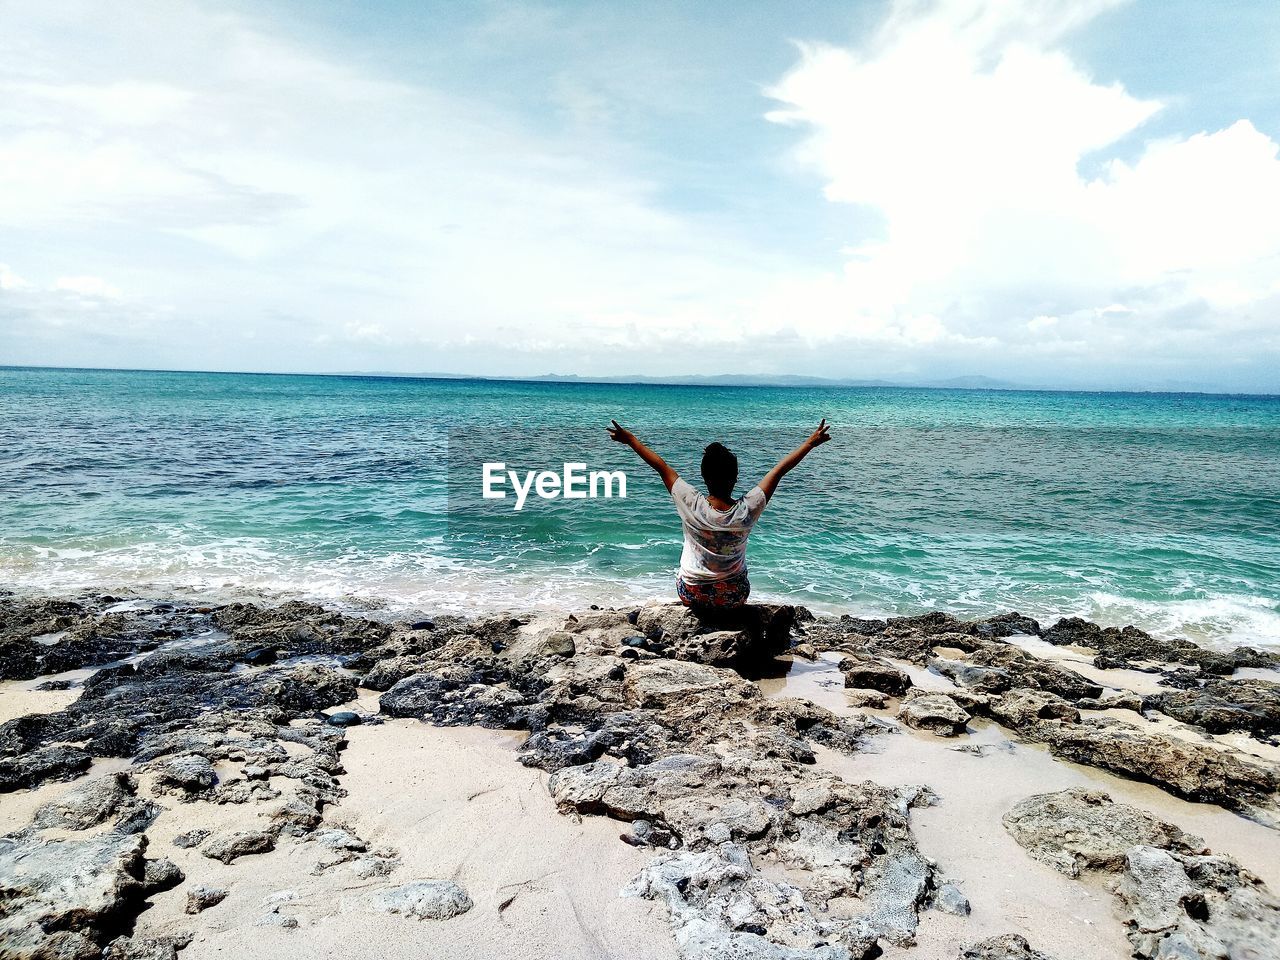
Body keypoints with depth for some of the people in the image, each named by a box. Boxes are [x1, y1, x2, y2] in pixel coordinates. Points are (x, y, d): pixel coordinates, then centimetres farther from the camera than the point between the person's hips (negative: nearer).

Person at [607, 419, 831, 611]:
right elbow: (779, 470, -12)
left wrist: (630, 439, -1)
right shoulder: (747, 511, -23)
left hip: (691, 597, 0)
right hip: (733, 599, 0)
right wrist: (811, 442, -3)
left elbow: (662, 467, -12)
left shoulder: (692, 505, -23)